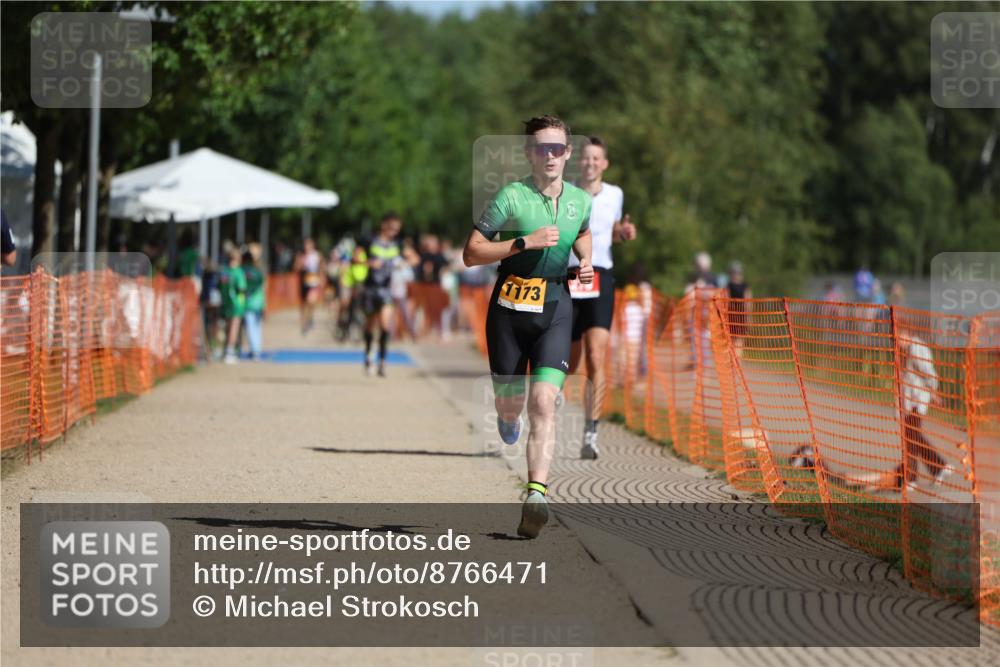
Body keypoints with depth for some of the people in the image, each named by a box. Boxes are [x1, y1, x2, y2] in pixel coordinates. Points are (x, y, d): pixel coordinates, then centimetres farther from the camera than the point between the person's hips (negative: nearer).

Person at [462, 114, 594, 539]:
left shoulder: (581, 201, 6)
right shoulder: (511, 196, -7)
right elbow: (471, 254, -9)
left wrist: (585, 261, 9)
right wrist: (523, 242, -18)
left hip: (556, 309, 1)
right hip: (509, 307, -1)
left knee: (544, 401, -16)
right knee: (510, 407, 8)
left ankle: (536, 495, -23)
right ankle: (508, 418, 48)